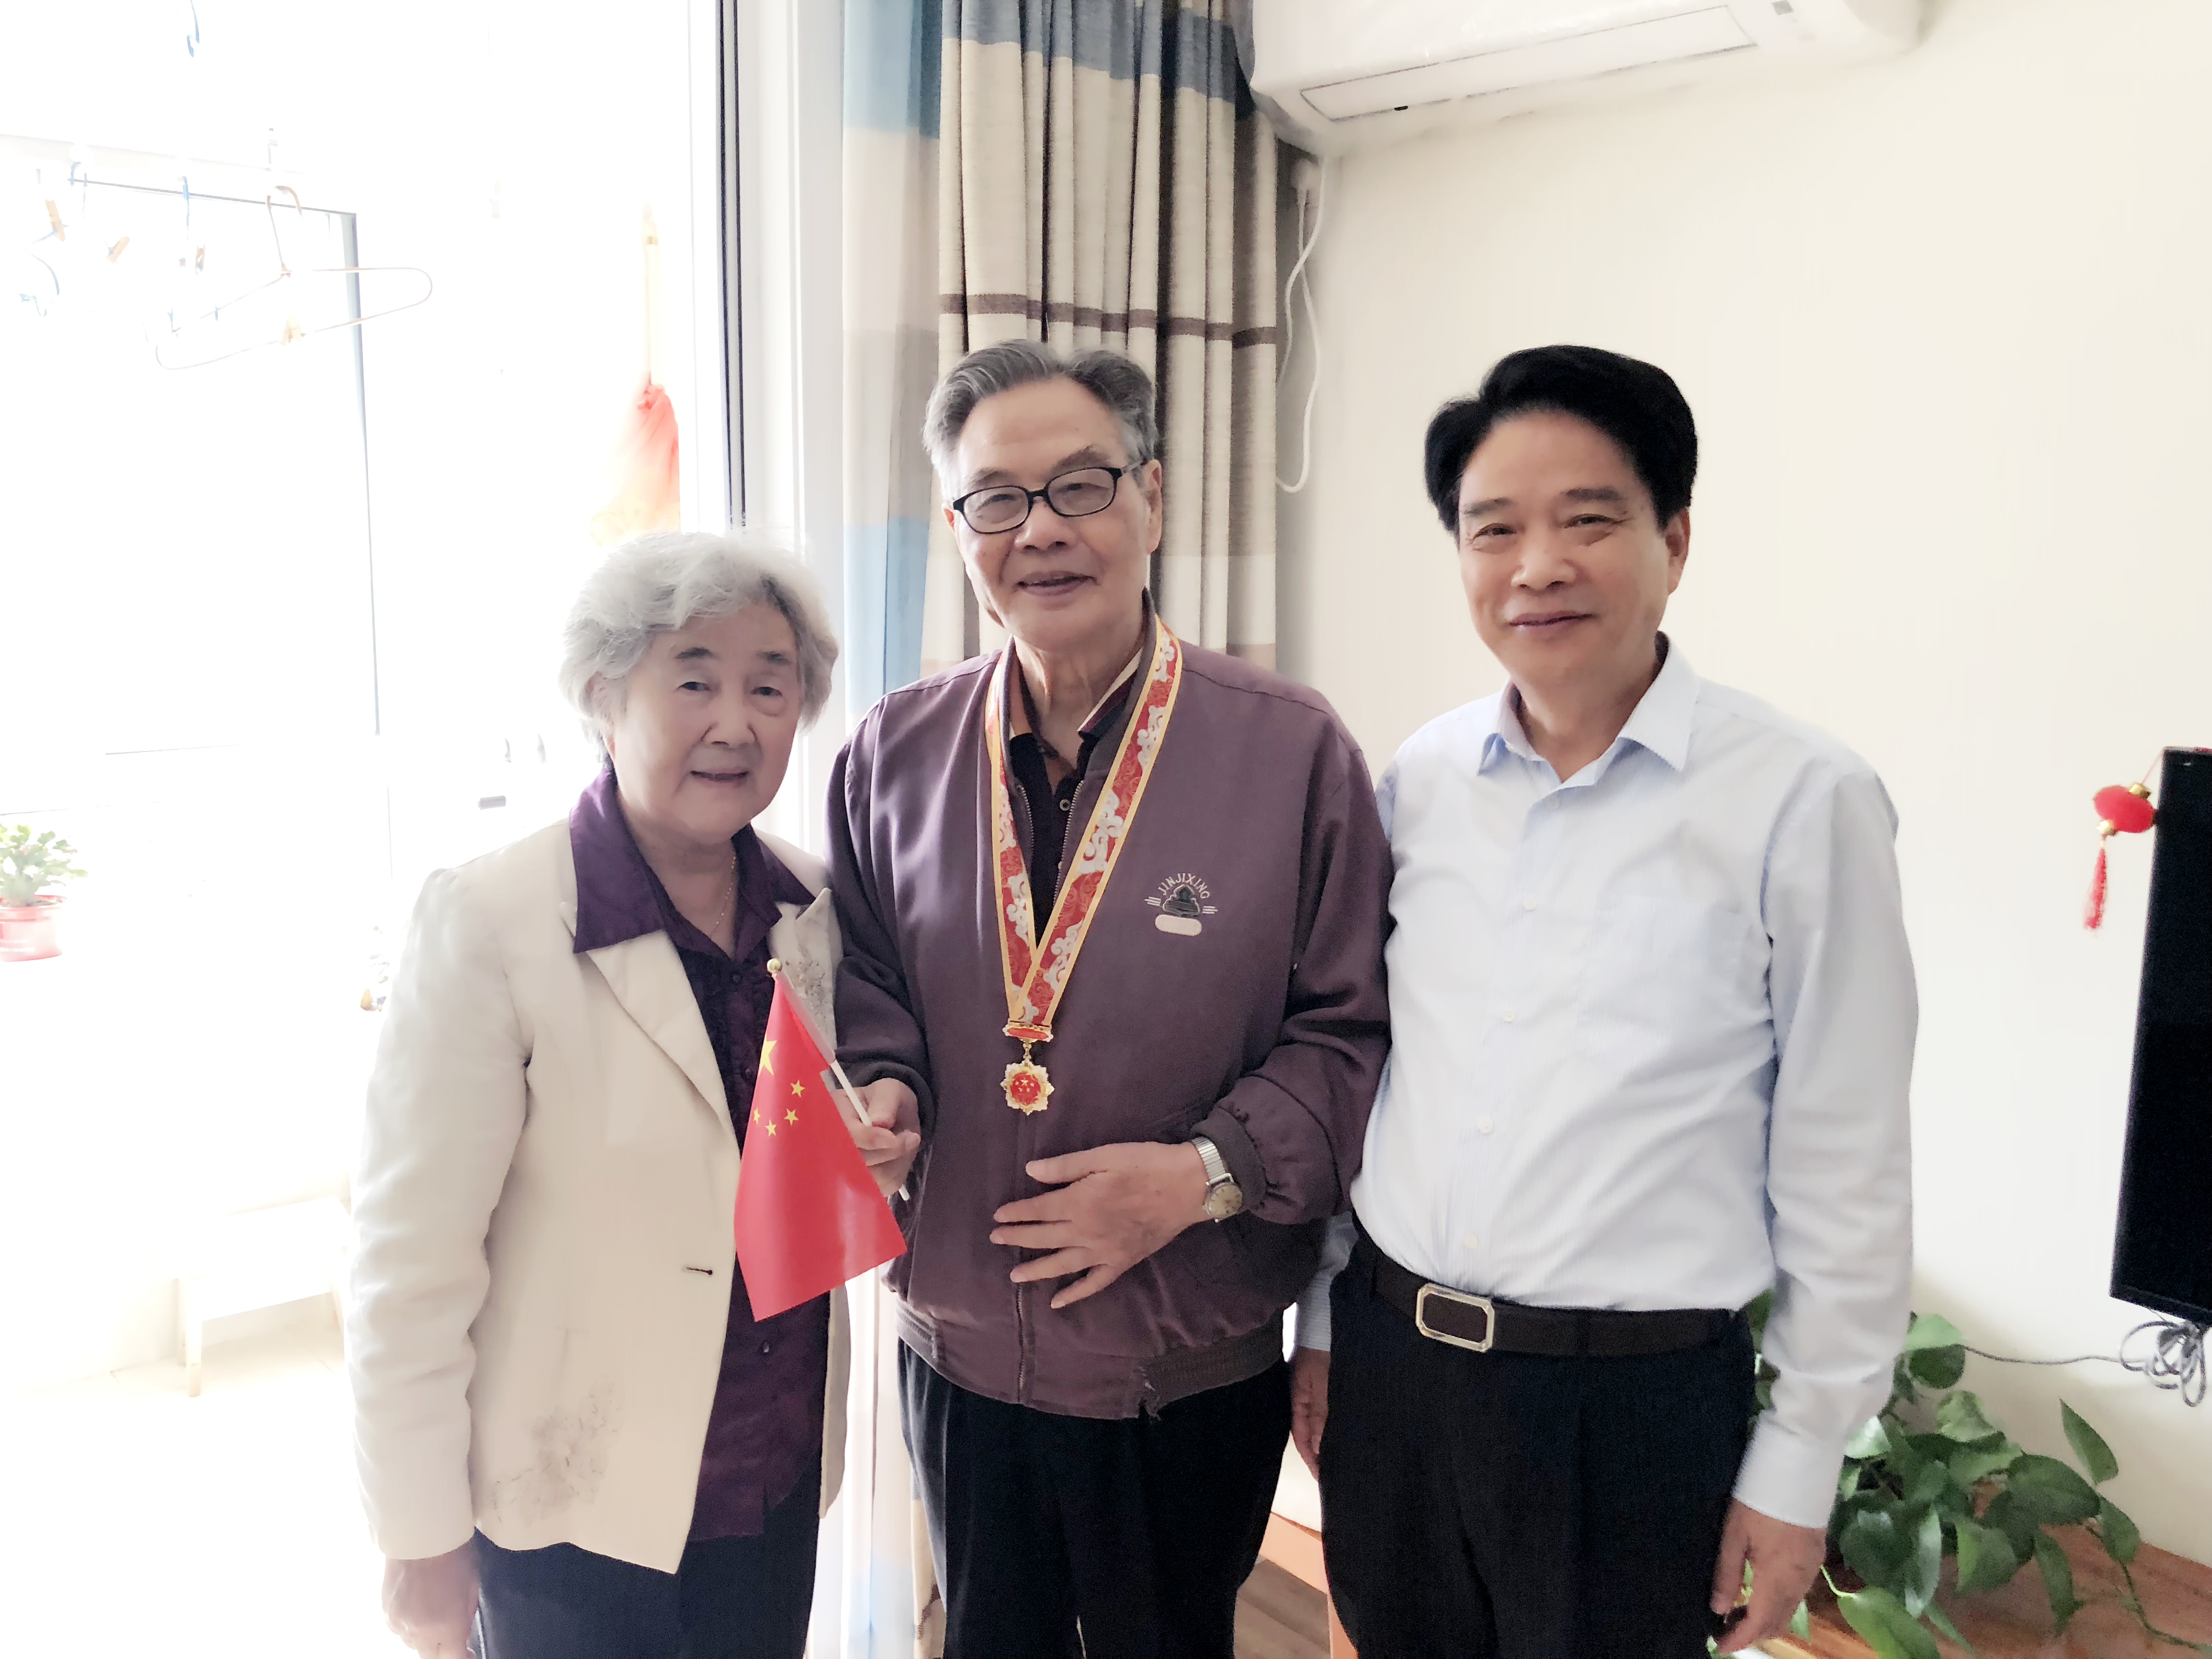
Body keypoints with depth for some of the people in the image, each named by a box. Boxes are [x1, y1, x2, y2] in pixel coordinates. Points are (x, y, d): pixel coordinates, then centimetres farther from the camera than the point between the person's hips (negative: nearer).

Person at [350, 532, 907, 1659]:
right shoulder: (488, 921, -18)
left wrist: (872, 1153, -9)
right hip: (580, 1513, -4)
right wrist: (423, 1541, -9)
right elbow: (413, 1258, -15)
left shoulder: (812, 908, -3)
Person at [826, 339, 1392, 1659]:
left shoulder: (1292, 750, -10)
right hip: (959, 1348, 3)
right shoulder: (893, 755, -1)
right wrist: (885, 1089, -10)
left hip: (1193, 1371, -2)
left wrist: (1209, 1171, -19)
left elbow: (1351, 1028, -7)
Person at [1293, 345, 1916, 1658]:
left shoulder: (1803, 801, -13)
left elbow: (1845, 1173, -8)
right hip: (1388, 1359, 4)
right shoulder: (1420, 782, 0)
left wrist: (1801, 1463, -4)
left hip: (1634, 1399, -4)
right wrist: (1323, 1321, 12)